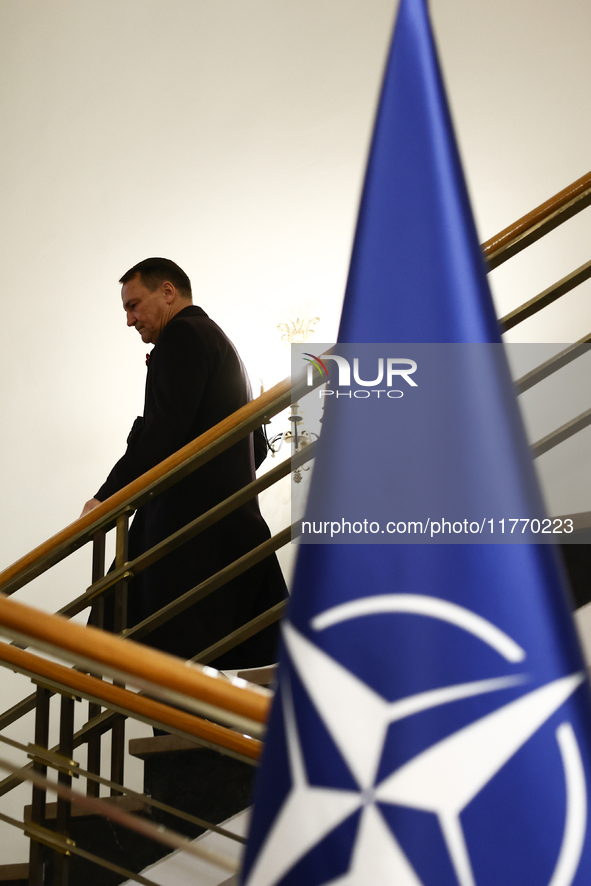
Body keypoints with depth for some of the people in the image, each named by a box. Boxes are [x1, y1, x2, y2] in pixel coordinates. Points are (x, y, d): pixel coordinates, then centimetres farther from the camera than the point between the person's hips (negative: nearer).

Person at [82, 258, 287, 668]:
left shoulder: (182, 334, -4)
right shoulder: (223, 343, 26)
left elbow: (163, 429, -18)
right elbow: (256, 445, 27)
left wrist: (106, 497, -16)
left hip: (190, 523, -10)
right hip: (238, 522, 10)